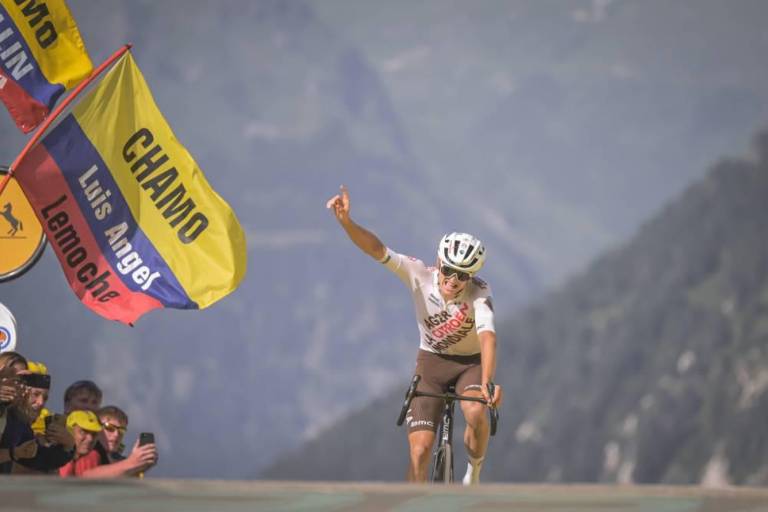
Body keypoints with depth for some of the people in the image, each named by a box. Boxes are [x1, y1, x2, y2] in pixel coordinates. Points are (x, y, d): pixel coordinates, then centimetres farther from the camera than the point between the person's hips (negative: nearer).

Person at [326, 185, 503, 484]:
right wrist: (345, 221, -46)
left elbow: (487, 337, -40)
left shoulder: (479, 294, -26)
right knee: (419, 451, -11)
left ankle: (475, 469, -2)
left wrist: (487, 383, -56)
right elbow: (377, 250, -29)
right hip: (431, 361, 1)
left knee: (476, 414, -33)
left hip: (471, 363, -1)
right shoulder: (420, 275, -21)